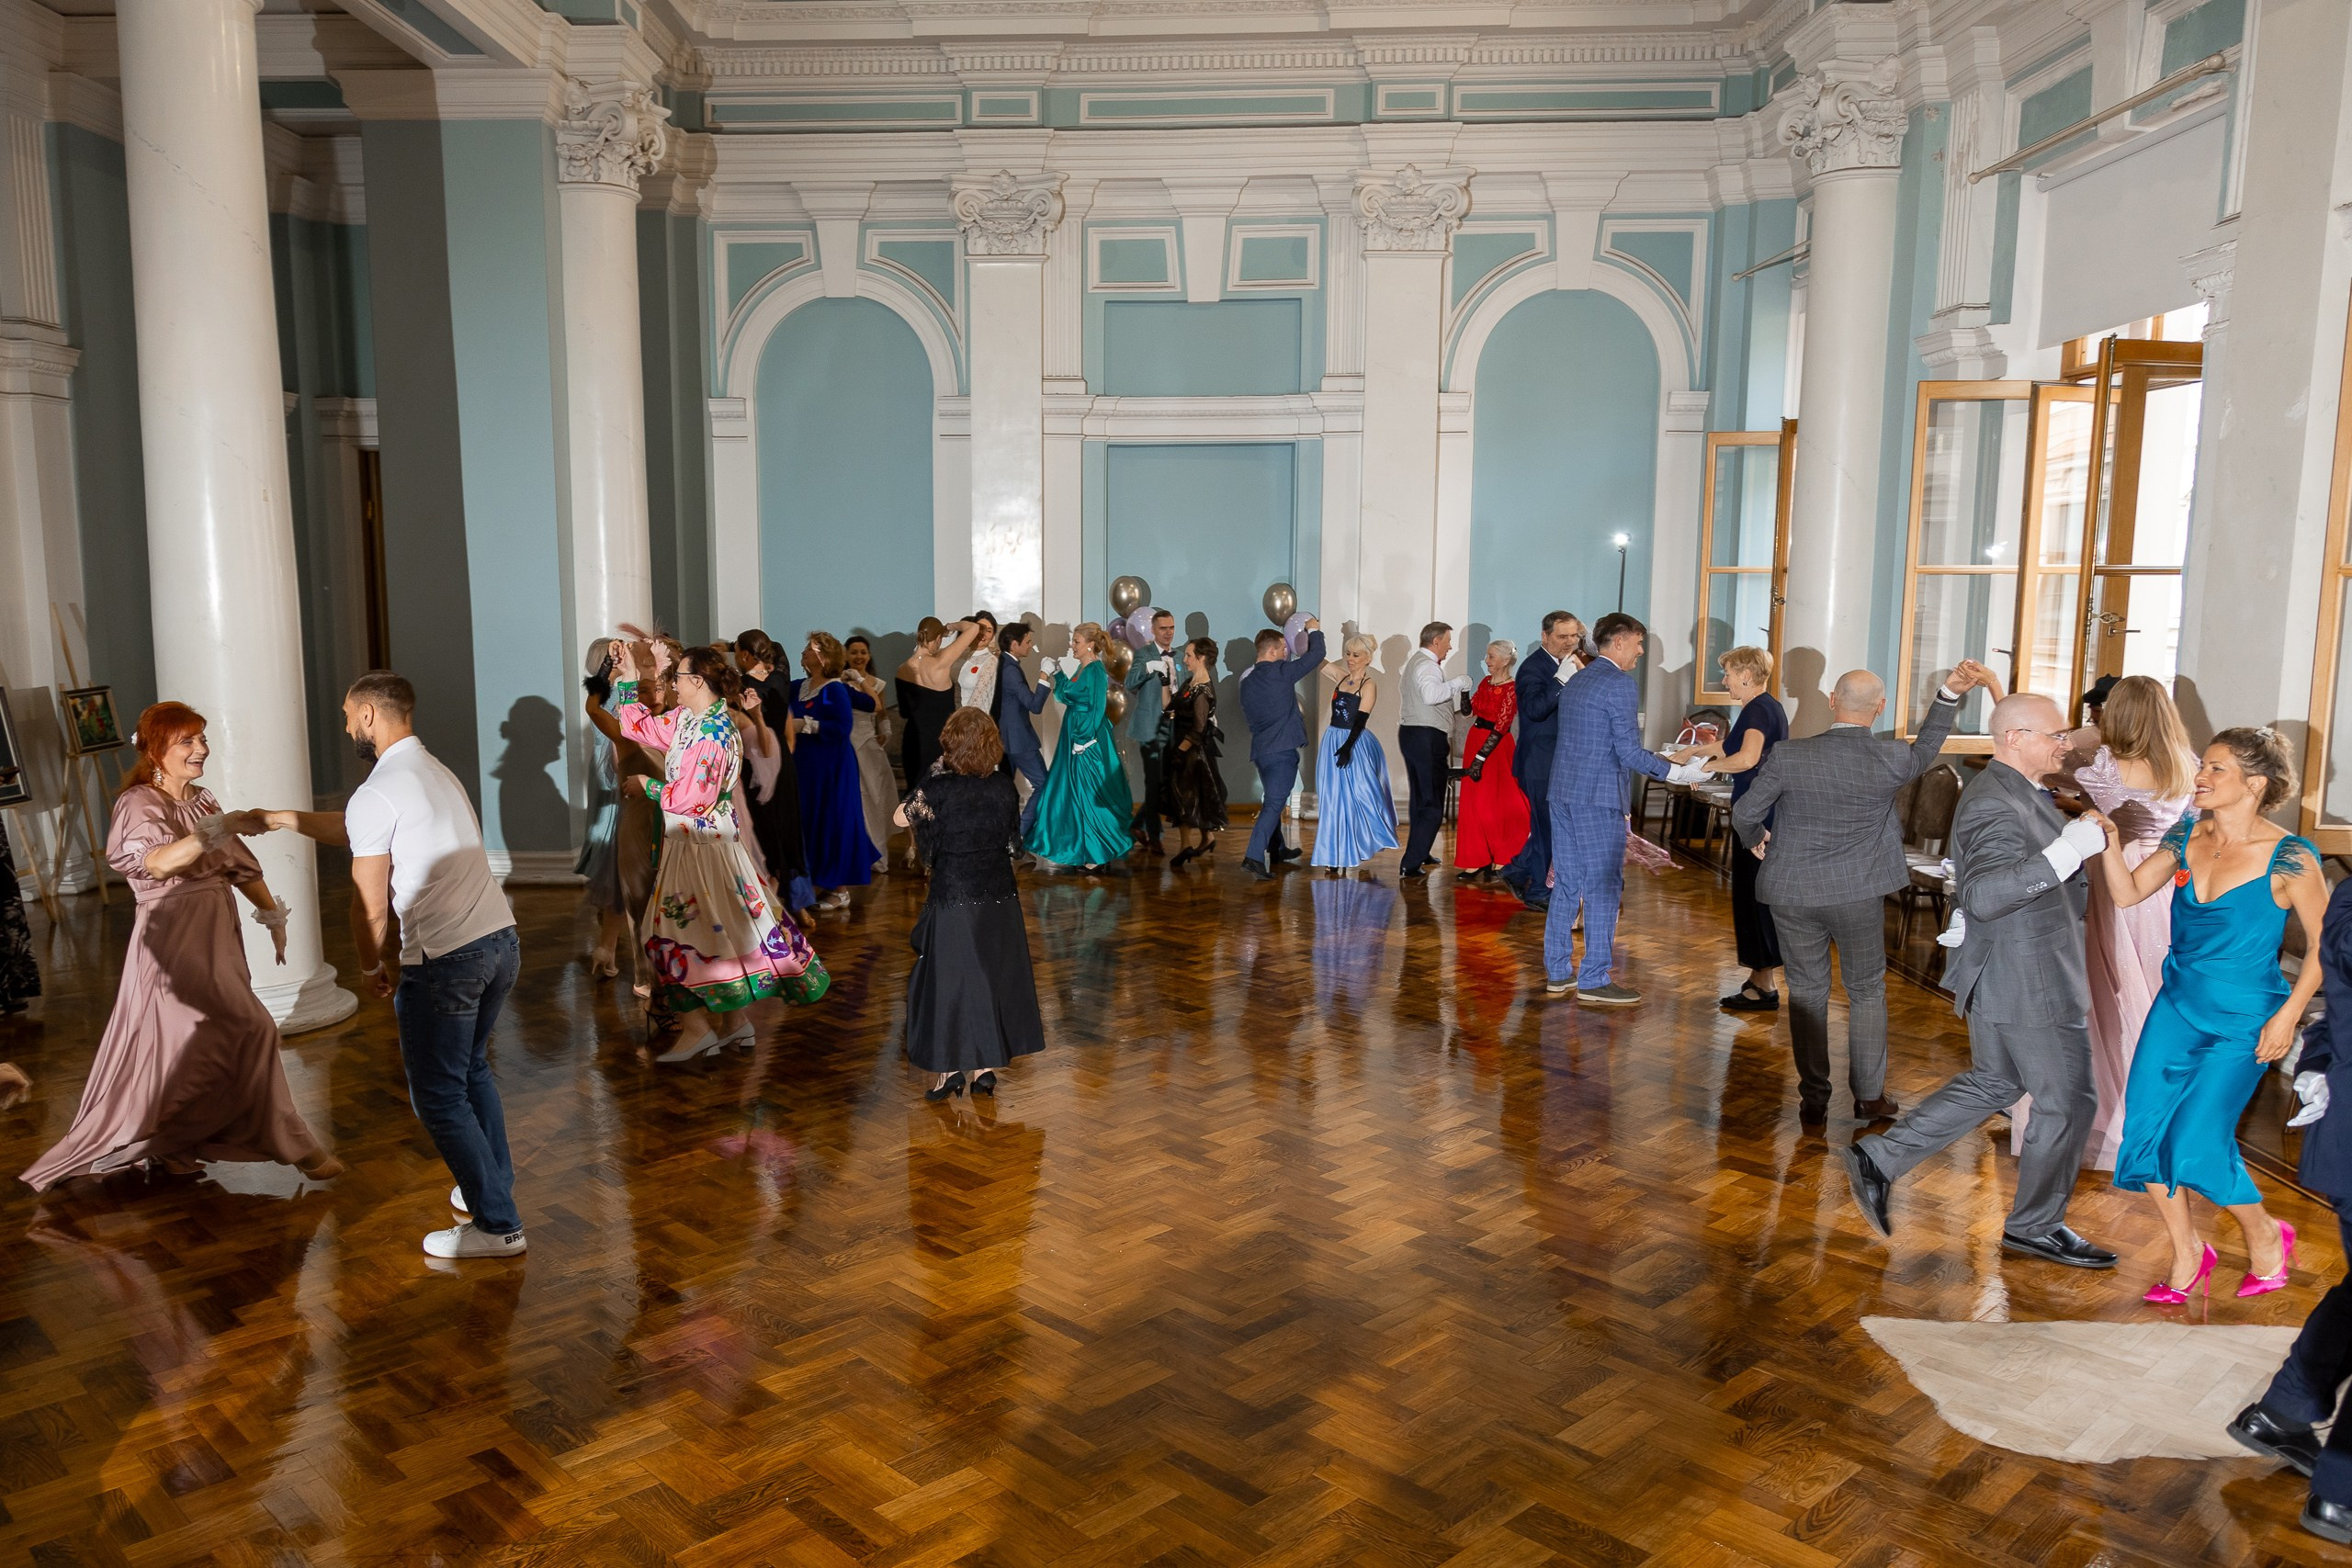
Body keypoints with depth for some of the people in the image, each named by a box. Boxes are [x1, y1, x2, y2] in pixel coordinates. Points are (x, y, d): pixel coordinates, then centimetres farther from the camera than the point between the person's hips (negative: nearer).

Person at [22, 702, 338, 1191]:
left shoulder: (202, 801, 13)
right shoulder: (139, 805, -10)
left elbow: (241, 866, 17)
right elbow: (159, 861, -31)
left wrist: (272, 915, 12)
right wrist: (222, 828, -42)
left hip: (216, 936, 7)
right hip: (172, 939, -7)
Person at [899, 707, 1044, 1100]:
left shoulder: (937, 788, -14)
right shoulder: (1003, 786, -4)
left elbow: (902, 817, 3)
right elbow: (1013, 839, 7)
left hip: (953, 897, -4)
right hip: (1000, 895, 4)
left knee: (948, 979, 8)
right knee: (994, 975, 12)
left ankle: (949, 1068, 12)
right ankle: (985, 1068, 18)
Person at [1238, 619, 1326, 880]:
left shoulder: (1246, 678, 9)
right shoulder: (1281, 672, -12)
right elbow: (1315, 655, -5)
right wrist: (1314, 630, 12)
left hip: (1260, 749, 8)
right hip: (1282, 750, -8)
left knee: (1272, 801, 23)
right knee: (1273, 805, -9)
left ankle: (1277, 850, 37)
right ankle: (1254, 857, -19)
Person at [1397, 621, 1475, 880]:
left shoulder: (1413, 661, 18)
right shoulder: (1427, 665, -14)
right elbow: (1431, 694, -33)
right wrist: (1458, 682, -22)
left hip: (1410, 733, 11)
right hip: (1427, 737, -11)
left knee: (1419, 798, 21)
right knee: (1432, 804, -9)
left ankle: (1419, 854, 32)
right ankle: (1410, 864, -14)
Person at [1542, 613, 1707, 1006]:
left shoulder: (1576, 681, 16)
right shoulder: (1618, 683, -11)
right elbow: (1629, 752, -15)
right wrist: (1675, 772, -4)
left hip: (1562, 793, 9)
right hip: (1598, 797, -9)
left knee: (1567, 884, 12)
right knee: (1604, 888, -2)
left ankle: (1558, 973, 18)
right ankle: (1594, 981, 1)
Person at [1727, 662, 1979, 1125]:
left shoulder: (1789, 755, -13)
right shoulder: (1892, 758, -11)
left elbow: (1744, 812, -6)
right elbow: (1925, 751, 14)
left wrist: (1755, 840, 15)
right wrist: (1949, 694, 13)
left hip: (1791, 894, 0)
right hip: (1859, 893, 0)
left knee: (1807, 992, 10)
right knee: (1867, 991, 16)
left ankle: (1813, 1101, 16)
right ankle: (1869, 1096, 21)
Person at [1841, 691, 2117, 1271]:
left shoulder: (2010, 791, 9)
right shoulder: (1995, 805, -25)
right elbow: (1983, 896, -38)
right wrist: (2067, 850, -40)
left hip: (1999, 977, 10)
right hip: (2028, 983, -10)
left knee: (1990, 1084, 20)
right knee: (2067, 1101, 5)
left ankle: (1878, 1158, 20)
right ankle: (2035, 1225, 23)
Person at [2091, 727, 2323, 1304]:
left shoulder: (2289, 857, -14)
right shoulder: (2186, 837, 1)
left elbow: (2323, 945, -7)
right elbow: (2126, 893, 5)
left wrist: (2288, 1016, -11)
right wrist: (2110, 840, -11)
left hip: (2243, 1021, -5)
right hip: (2178, 1004, 5)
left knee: (2197, 1142, -8)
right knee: (2144, 1128, 0)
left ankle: (2266, 1235, 23)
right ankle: (2187, 1254, 21)